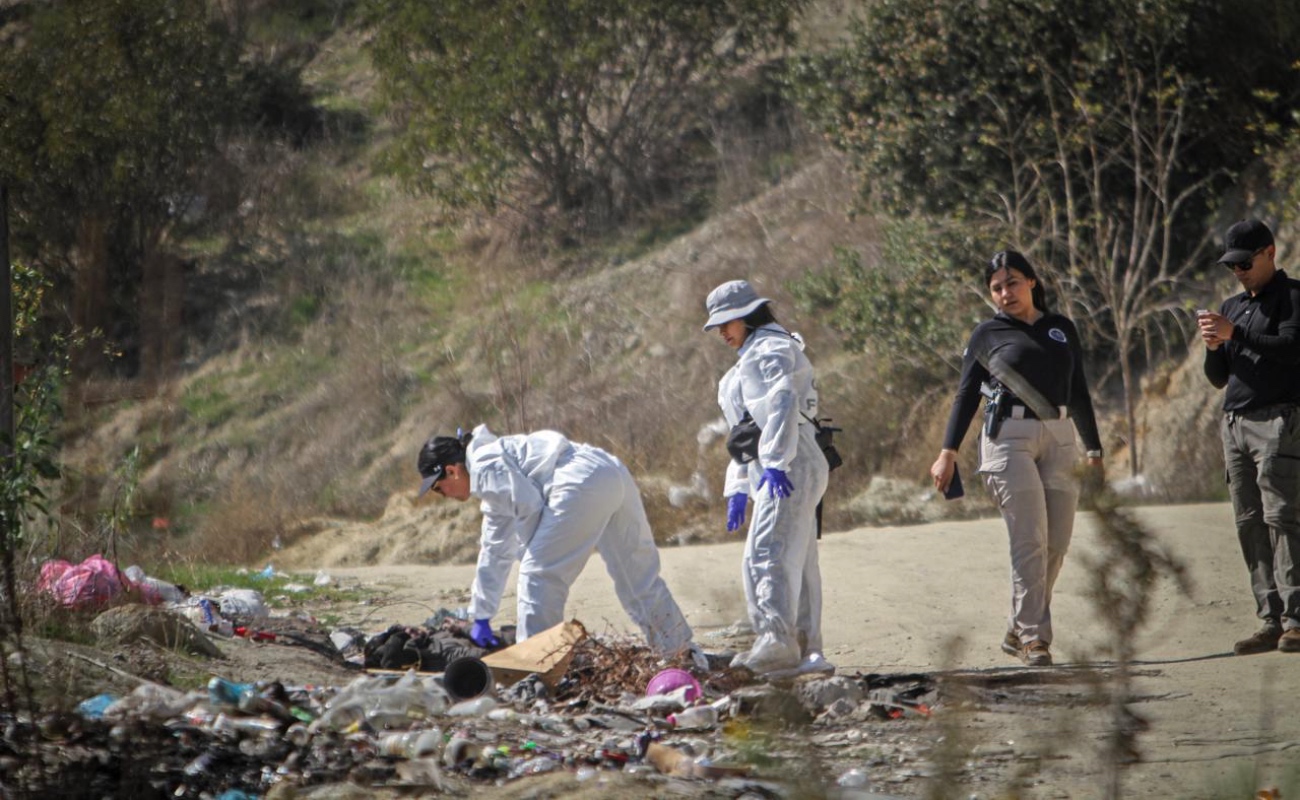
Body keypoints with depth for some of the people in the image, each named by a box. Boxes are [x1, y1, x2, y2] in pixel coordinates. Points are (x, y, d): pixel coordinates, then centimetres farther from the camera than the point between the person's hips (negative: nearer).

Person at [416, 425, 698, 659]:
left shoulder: (484, 466, 2)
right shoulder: (493, 491, 34)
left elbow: (530, 508, -9)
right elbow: (496, 553, 39)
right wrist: (481, 616, 41)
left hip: (583, 484, -10)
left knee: (539, 573, -4)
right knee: (639, 575, 17)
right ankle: (685, 655, 23)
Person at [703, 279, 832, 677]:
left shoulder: (772, 349, -4)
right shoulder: (751, 358, 28)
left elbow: (782, 402, -21)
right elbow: (747, 427, 32)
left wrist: (775, 462, -29)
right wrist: (737, 487, 27)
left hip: (790, 469, -11)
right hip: (772, 473, 11)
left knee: (768, 554, -20)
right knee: (796, 563, 8)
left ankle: (777, 641, -31)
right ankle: (807, 651, 8)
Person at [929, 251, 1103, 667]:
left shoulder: (1062, 329, 16)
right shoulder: (988, 333, 7)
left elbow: (1079, 393, 20)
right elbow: (967, 394, 5)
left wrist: (1094, 450, 17)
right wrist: (948, 452, -4)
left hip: (1059, 438, 4)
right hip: (1009, 438, -4)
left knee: (1057, 543, 0)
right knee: (1030, 541, -13)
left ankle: (1018, 632, 12)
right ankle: (1034, 637, -13)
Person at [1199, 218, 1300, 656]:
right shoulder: (1232, 307, 22)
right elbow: (1218, 377, 20)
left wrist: (1235, 334, -20)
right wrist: (1213, 347, -1)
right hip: (1235, 425, 7)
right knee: (1249, 524, 2)